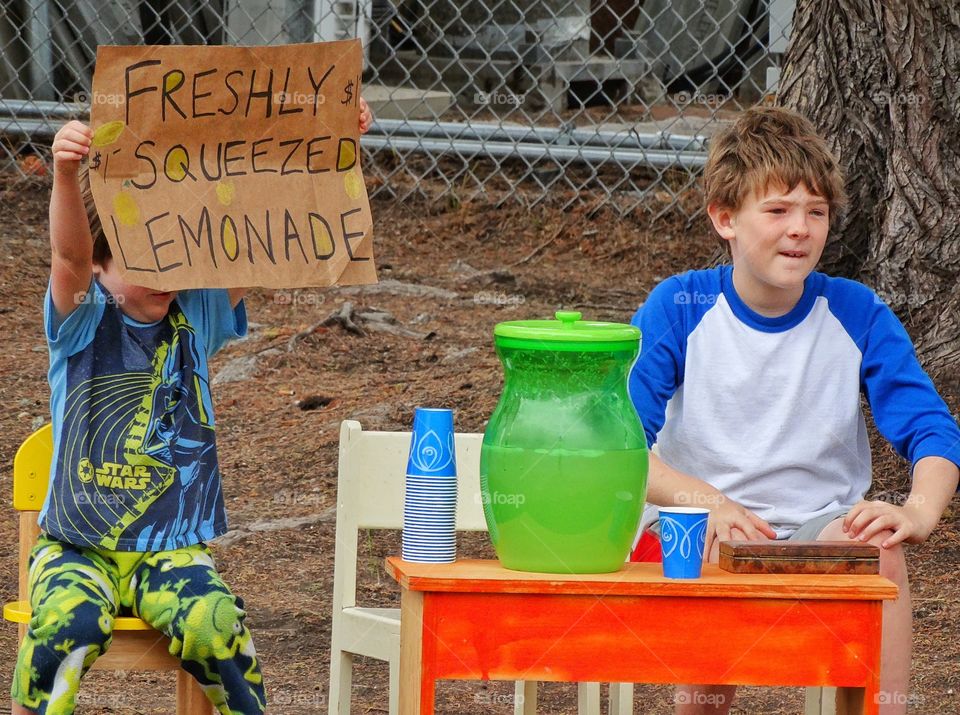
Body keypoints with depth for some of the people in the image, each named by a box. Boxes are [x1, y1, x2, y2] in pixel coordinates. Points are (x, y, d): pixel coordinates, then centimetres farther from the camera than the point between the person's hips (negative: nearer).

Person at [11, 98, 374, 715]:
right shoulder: (82, 321, -4)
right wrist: (66, 175, -47)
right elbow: (69, 254, -26)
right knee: (69, 619, -33)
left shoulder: (197, 315, 4)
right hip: (77, 546, -2)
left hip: (172, 549, 2)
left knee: (214, 627, -28)